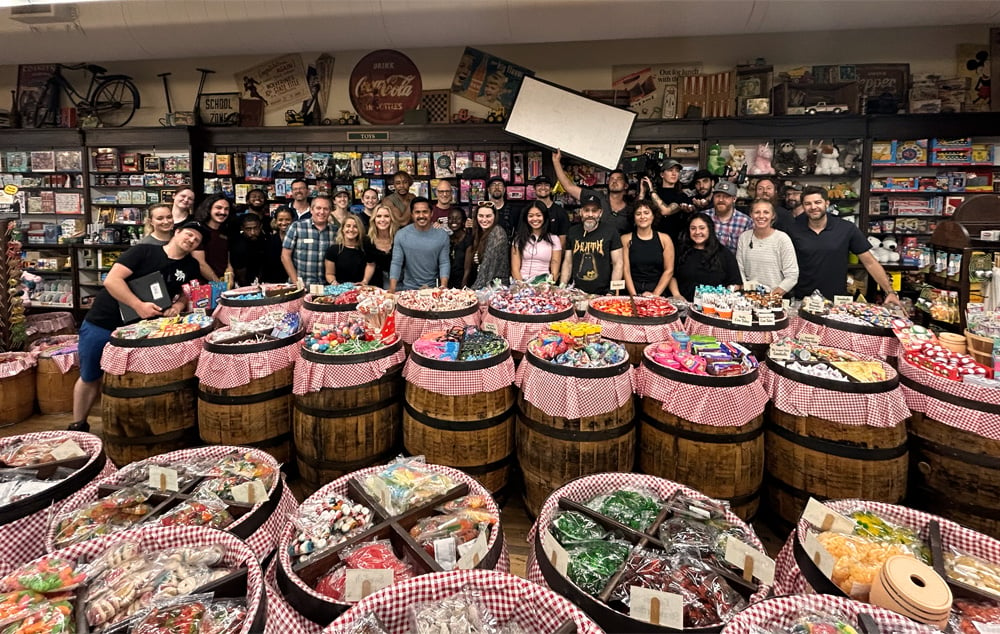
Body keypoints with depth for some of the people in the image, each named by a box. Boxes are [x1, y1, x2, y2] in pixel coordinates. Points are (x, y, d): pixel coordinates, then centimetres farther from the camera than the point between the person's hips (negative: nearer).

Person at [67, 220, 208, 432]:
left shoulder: (190, 267, 2)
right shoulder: (143, 251, -12)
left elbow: (189, 294, 5)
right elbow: (111, 280, -19)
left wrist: (179, 305, -18)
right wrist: (138, 306, -29)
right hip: (101, 323, -3)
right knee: (89, 378, 11)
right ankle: (78, 426, 27)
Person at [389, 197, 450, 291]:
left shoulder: (442, 236, 0)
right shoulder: (401, 235, -1)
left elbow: (444, 263, 0)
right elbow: (396, 263, -2)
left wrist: (443, 286, -15)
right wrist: (392, 288, -14)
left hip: (433, 287, 0)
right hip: (408, 288, 0)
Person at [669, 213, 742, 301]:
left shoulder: (724, 253, 12)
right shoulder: (681, 251, 17)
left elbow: (735, 283, 9)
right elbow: (672, 276, 17)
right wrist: (676, 294, 1)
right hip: (685, 304, 1)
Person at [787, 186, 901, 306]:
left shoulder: (847, 229, -4)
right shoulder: (794, 230, -4)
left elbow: (869, 262, -1)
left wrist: (890, 292, -5)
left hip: (837, 301, 0)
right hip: (802, 300, 0)